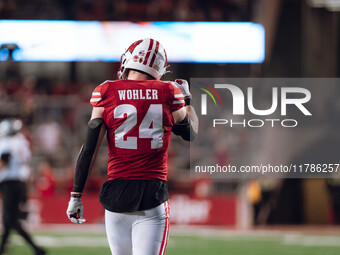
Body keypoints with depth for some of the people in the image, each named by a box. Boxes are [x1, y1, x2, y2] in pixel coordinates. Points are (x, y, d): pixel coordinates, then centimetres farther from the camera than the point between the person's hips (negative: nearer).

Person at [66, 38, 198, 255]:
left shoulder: (107, 93, 0)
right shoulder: (168, 93, 1)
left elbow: (89, 149, -1)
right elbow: (191, 133, 20)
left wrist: (76, 195, 4)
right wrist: (187, 99, 35)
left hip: (117, 194, 1)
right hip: (153, 195, -1)